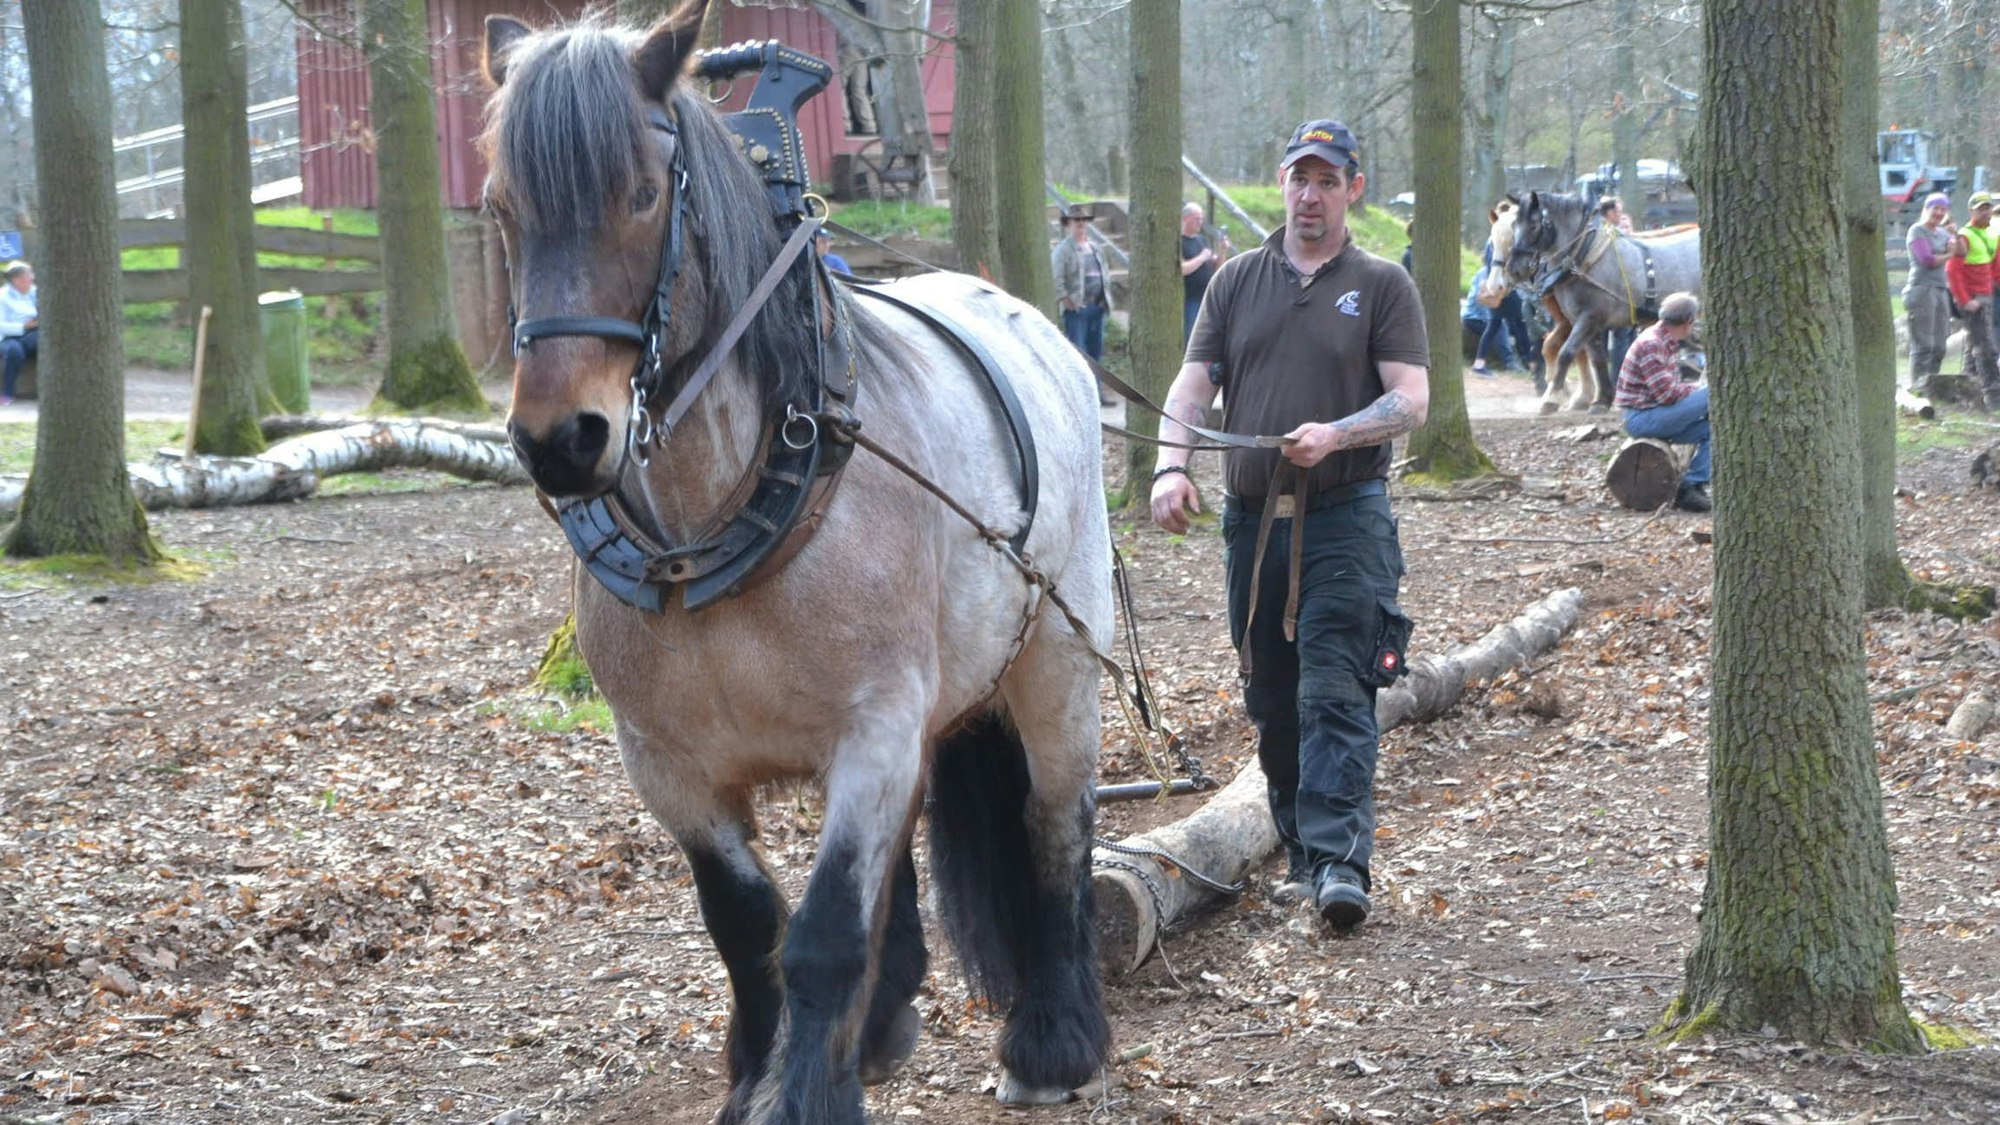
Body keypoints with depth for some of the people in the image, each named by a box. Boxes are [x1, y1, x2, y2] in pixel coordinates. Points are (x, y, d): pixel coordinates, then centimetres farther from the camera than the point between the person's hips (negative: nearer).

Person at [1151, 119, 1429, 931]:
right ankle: (1301, 856, 19)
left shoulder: (1383, 286, 5)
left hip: (1346, 519, -4)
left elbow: (1412, 400, -3)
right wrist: (1170, 466, -11)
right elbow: (1191, 386, 8)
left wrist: (1335, 435, -20)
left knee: (1334, 692, -13)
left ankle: (1341, 863, -17)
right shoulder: (1237, 281, 13)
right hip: (1252, 519, 4)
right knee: (1271, 702, 8)